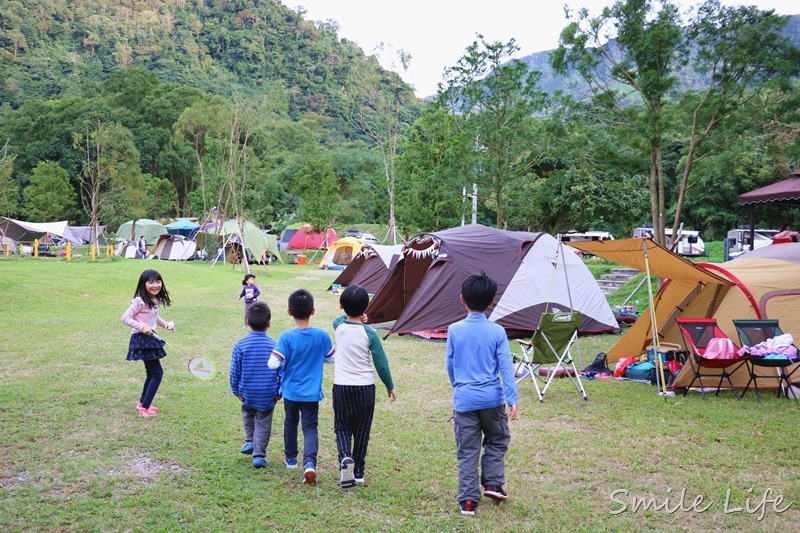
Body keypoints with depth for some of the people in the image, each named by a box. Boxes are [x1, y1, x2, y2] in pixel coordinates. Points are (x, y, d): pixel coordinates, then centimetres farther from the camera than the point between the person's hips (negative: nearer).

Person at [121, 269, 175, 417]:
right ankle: (144, 408, -1)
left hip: (150, 339, 9)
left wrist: (166, 324, 8)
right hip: (142, 340, -9)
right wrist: (142, 327, -26)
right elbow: (125, 318, -18)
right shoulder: (140, 301, -19)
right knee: (157, 373, -8)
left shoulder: (156, 300, 6)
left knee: (151, 373, 20)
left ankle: (143, 402, 37)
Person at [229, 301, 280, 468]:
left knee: (248, 414, 31)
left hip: (247, 393, 1)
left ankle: (250, 441, 28)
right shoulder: (274, 346, -8)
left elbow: (234, 372, -6)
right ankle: (259, 455, 6)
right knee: (263, 424, 12)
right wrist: (279, 392, 8)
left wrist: (236, 390, 7)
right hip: (268, 395, 0)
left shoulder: (241, 345, -10)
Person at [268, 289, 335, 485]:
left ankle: (290, 457, 38)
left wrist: (286, 361, 2)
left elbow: (273, 363, -19)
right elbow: (332, 358, 4)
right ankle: (309, 463, -20)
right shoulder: (321, 335, -10)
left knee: (291, 421, 23)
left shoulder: (286, 337, -17)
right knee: (310, 427, 2)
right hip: (312, 393, 0)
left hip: (291, 391, 0)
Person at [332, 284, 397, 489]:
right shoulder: (369, 333, -12)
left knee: (342, 427, 12)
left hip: (342, 386, 1)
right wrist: (390, 386, 5)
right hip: (365, 388, -1)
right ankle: (358, 471, 18)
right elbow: (381, 363, -5)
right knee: (361, 430, 12)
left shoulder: (338, 326, -7)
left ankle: (345, 457, -15)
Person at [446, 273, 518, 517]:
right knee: (497, 441, 24)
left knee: (467, 452, 7)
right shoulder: (497, 332, -5)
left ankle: (468, 500, 5)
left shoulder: (454, 330, -3)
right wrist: (512, 399, -8)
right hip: (492, 398, 0)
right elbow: (506, 367, -8)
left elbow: (449, 365, 6)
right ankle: (492, 483, 16)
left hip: (464, 400, 1)